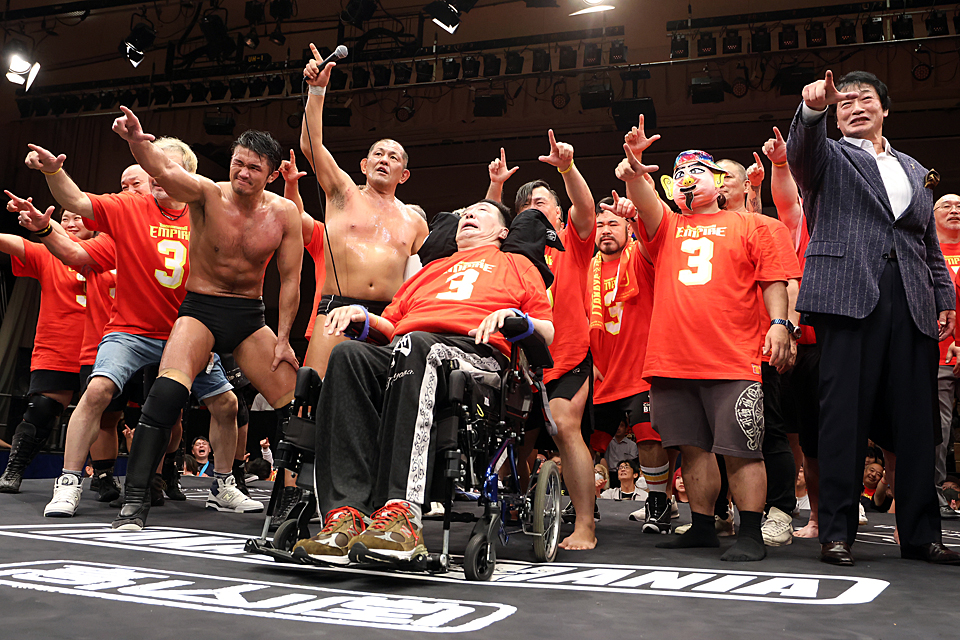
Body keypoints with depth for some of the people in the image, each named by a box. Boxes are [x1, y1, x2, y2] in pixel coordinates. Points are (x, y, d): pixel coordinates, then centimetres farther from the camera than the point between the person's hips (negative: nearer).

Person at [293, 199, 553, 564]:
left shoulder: (516, 265, 30)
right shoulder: (432, 269, 42)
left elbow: (548, 335, 17)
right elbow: (392, 325, 33)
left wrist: (516, 316, -4)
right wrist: (363, 315, 13)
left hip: (476, 353, -4)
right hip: (403, 352, 4)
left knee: (416, 345, -39)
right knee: (348, 354, -31)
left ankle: (400, 511, -52)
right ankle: (346, 514, -43)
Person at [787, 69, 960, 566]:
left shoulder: (915, 171, 27)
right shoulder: (828, 156, 14)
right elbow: (802, 148, -11)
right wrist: (813, 107, -32)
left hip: (913, 305, 5)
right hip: (849, 296, -4)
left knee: (917, 422, 3)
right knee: (844, 415, -6)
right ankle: (835, 532, -1)